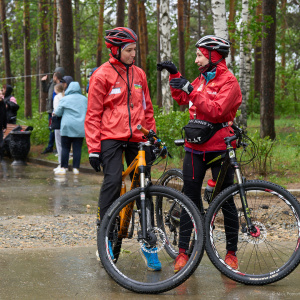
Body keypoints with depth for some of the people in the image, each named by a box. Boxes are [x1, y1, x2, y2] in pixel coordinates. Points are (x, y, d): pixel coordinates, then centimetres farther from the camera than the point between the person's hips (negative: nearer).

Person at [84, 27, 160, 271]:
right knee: (113, 181, -17)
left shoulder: (139, 74, 12)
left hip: (137, 138, 4)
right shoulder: (102, 75, -1)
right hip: (111, 138, -4)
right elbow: (93, 115, -1)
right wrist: (93, 148, -7)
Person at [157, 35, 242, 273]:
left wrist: (191, 90, -24)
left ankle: (231, 252, 14)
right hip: (196, 148, 6)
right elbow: (182, 99, 24)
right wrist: (175, 75, 14)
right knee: (190, 198, 3)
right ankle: (183, 250, 9)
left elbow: (216, 110, -22)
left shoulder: (229, 81, -8)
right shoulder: (201, 79, 15)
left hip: (220, 148, -6)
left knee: (226, 200, 3)